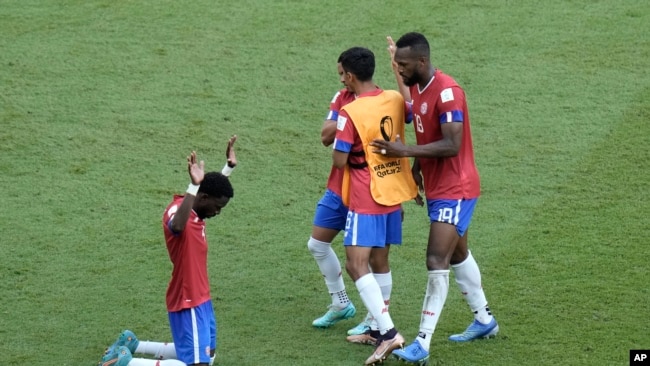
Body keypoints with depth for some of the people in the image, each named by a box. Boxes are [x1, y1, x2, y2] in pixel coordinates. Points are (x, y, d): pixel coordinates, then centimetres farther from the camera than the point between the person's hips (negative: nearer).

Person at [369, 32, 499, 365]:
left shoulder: (447, 93, -24)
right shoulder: (417, 88, 5)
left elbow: (452, 145, -28)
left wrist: (406, 151, -28)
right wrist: (417, 166, 5)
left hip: (455, 190, -10)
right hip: (437, 187, 10)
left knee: (437, 262, -13)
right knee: (458, 255, 22)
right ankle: (484, 320, 38)